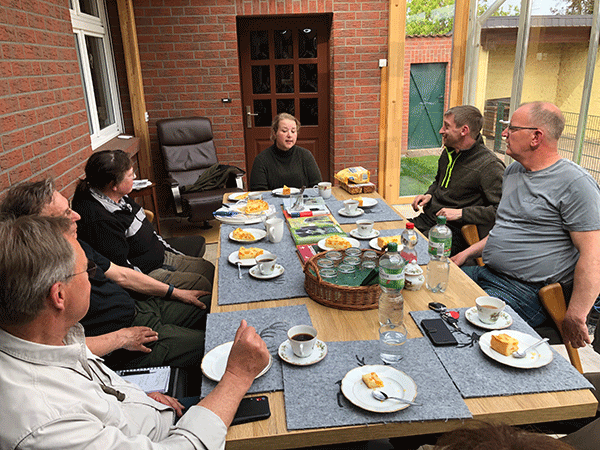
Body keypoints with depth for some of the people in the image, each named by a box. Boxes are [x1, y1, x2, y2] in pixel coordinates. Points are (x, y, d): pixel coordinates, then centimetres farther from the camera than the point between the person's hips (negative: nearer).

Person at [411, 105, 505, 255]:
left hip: (453, 231, -8)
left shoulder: (490, 166, -15)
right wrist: (429, 195, 11)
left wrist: (461, 213, -21)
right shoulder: (448, 153, 12)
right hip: (426, 220, 8)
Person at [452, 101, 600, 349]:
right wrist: (467, 253, 14)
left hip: (527, 292, -8)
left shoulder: (575, 184, -13)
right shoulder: (513, 171, 15)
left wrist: (575, 317, -17)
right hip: (487, 274, 9)